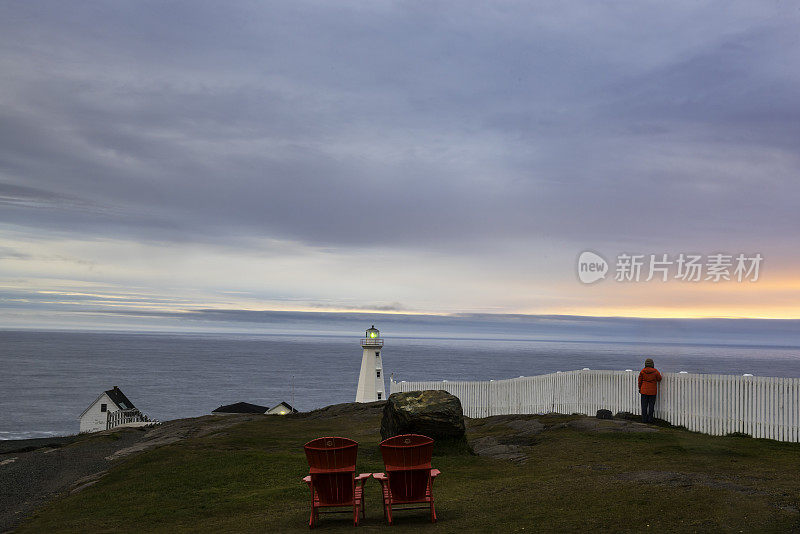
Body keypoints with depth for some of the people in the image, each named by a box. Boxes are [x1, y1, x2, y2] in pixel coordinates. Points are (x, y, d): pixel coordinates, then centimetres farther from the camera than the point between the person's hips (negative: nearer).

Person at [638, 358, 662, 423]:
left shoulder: (642, 371, -6)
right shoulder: (655, 371, -9)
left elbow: (640, 381, 0)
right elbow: (659, 379, 5)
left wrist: (639, 388, 13)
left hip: (644, 391, 1)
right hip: (652, 391, -1)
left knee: (644, 405, 5)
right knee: (651, 405, 7)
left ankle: (644, 419, 5)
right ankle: (650, 418, 7)